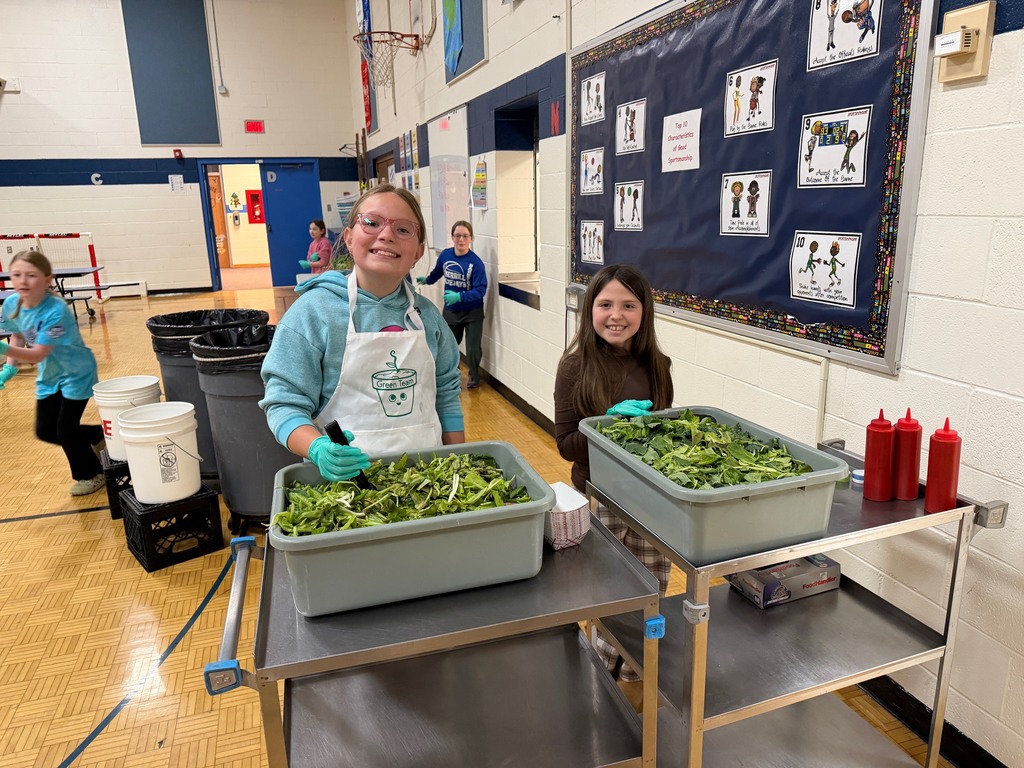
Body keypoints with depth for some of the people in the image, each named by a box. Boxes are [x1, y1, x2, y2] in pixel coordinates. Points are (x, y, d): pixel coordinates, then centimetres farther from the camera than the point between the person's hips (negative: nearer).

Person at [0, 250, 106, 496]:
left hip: (76, 374, -7)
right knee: (45, 431, 11)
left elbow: (37, 355, -34)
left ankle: (91, 474, 21)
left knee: (65, 431, -3)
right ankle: (99, 436, 34)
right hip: (49, 377, 7)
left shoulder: (56, 311, -32)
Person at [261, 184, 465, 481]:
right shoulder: (313, 311, -10)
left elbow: (447, 392, 11)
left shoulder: (426, 314, 2)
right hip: (347, 476, -3)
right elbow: (285, 401, -12)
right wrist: (318, 448, -30)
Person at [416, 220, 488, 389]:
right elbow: (437, 272, 15)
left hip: (472, 312, -3)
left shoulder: (475, 262, -21)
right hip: (450, 310, 4)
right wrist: (426, 280, 33)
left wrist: (460, 296, -36)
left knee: (473, 349, 1)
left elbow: (480, 290, -24)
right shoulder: (445, 255, -7)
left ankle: (473, 376, 29)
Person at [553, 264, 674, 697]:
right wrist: (611, 423, -24)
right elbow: (566, 445, -11)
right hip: (599, 501, -4)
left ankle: (637, 670, 41)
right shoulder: (576, 367, -11)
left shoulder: (656, 365, 0)